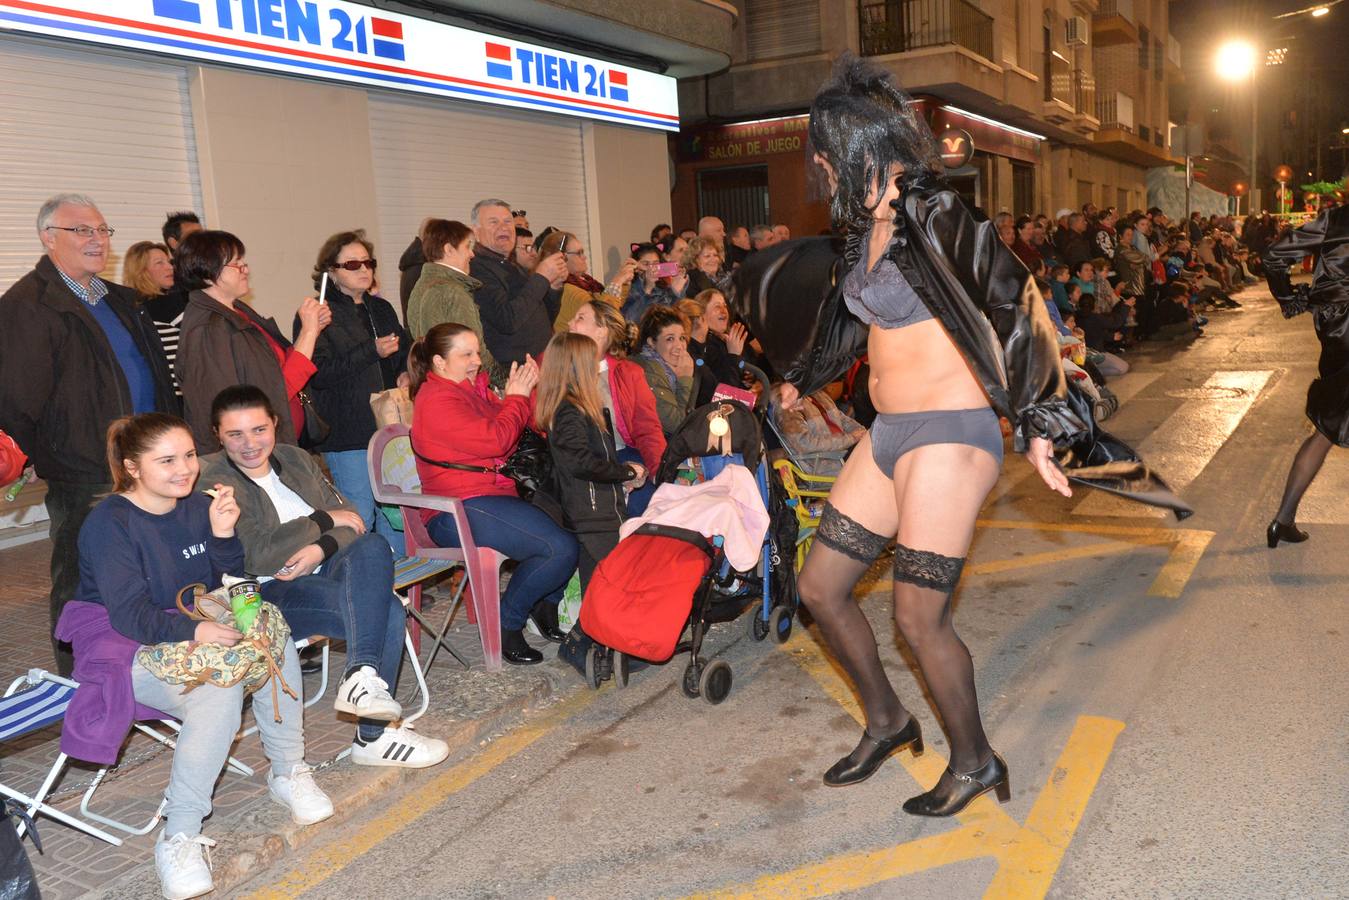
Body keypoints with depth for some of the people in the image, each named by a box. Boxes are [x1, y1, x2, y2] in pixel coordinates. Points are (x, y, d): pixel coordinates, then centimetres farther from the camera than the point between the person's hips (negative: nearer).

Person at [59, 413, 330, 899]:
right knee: (218, 692, -31)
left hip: (195, 631, 6)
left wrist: (223, 535, -15)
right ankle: (179, 836, -22)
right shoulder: (109, 524, -15)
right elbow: (130, 615, -22)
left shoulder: (197, 506, 3)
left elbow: (229, 587, 3)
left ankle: (288, 773, -3)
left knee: (276, 646, -20)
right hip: (126, 646, -6)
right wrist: (194, 632, -38)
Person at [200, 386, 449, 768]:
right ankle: (372, 736, -22)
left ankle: (363, 676, -29)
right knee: (385, 610, -28)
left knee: (373, 546, -26)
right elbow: (256, 556, -20)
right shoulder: (213, 481, -7)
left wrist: (321, 548, -13)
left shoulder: (296, 459, 13)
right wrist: (324, 520, -12)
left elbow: (353, 521, 9)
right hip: (268, 594, -7)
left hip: (321, 574, 7)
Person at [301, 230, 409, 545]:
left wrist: (406, 373, 8)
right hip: (348, 435, -6)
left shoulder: (381, 309, 17)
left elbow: (406, 351, 31)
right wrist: (372, 352, -19)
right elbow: (319, 373, -16)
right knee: (360, 517, -2)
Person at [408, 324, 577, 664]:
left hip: (493, 498, 10)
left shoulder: (471, 390, 21)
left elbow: (511, 435, 19)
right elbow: (494, 441, -19)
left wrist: (521, 392, 4)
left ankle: (546, 605, 14)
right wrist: (516, 397, -5)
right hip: (462, 512, -10)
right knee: (561, 548, -23)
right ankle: (507, 624, -5)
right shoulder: (437, 400, -10)